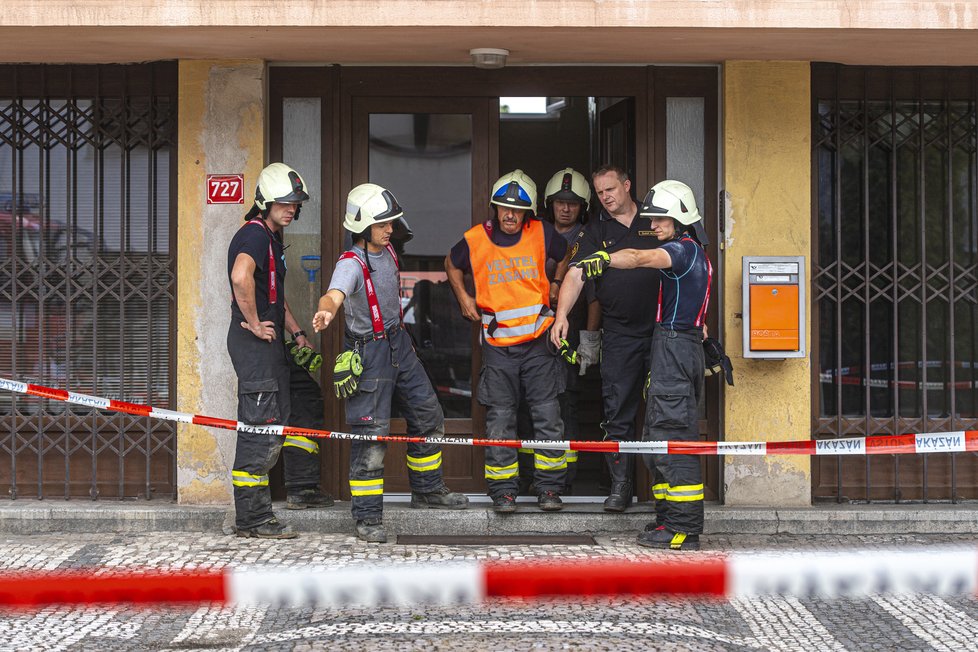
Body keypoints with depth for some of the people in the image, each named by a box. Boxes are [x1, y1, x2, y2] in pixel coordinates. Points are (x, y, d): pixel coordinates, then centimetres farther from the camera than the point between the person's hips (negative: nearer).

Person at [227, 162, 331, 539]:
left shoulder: (273, 237, 19)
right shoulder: (254, 234, -14)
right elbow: (240, 277, -35)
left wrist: (296, 332, 23)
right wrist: (254, 324, -24)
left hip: (272, 342, 11)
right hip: (253, 342, -11)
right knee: (260, 431, -10)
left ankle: (301, 489, 35)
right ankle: (252, 520, -6)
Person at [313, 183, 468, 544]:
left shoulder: (389, 252, 5)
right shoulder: (351, 264, -21)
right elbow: (334, 294, -42)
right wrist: (326, 311, -64)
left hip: (399, 343, 9)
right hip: (368, 351, -9)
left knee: (429, 416, 17)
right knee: (371, 434, -7)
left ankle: (427, 489, 35)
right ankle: (368, 517, 2)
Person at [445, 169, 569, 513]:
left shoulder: (542, 234, -2)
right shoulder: (474, 240, -3)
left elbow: (566, 255, 20)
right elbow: (452, 264, 18)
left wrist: (557, 285, 16)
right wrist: (463, 298, 10)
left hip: (537, 341, 1)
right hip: (497, 345, 0)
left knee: (548, 416, 1)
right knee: (500, 419, 3)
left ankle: (549, 488, 12)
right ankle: (502, 491, 12)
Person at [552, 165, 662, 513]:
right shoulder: (595, 230, 8)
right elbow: (576, 275, -2)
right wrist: (561, 315, -17)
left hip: (661, 329, -1)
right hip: (619, 334, 1)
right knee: (618, 413, 0)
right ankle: (620, 485, 7)